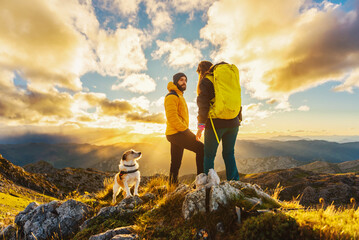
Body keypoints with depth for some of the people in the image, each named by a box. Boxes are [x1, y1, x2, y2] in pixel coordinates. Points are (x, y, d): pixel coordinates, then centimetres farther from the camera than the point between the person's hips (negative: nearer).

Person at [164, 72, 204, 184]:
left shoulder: (179, 96, 25)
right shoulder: (172, 96, -8)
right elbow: (171, 117, -20)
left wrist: (186, 129, 16)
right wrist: (185, 129, -18)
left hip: (176, 134, 10)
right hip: (176, 133, -10)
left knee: (176, 163, 12)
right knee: (201, 148, -15)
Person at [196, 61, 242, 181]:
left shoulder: (205, 82, 0)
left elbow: (203, 105, -10)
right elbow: (237, 100, 17)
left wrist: (201, 126, -11)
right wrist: (239, 119, 21)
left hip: (216, 123, -6)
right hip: (233, 122, 6)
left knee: (209, 155, 4)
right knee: (229, 154, 14)